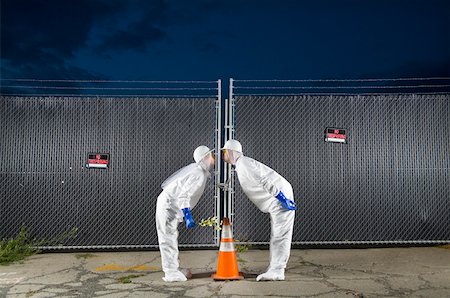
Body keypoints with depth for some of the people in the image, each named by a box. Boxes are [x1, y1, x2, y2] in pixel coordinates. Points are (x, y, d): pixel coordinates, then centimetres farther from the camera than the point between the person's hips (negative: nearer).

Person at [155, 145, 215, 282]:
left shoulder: (196, 169, 9)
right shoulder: (199, 175, -21)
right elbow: (183, 196, -29)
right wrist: (187, 216, -34)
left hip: (170, 205, 10)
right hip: (168, 205, -10)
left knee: (171, 238, 15)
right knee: (168, 239, -4)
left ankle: (173, 269, 24)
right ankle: (171, 273, 3)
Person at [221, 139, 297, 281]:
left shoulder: (244, 164, -15)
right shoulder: (241, 166, 17)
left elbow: (265, 180, -24)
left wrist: (283, 199, -25)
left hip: (281, 199, -10)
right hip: (277, 202, 10)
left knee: (280, 236, -8)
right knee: (276, 236, 12)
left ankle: (277, 271, -6)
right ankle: (274, 269, 18)